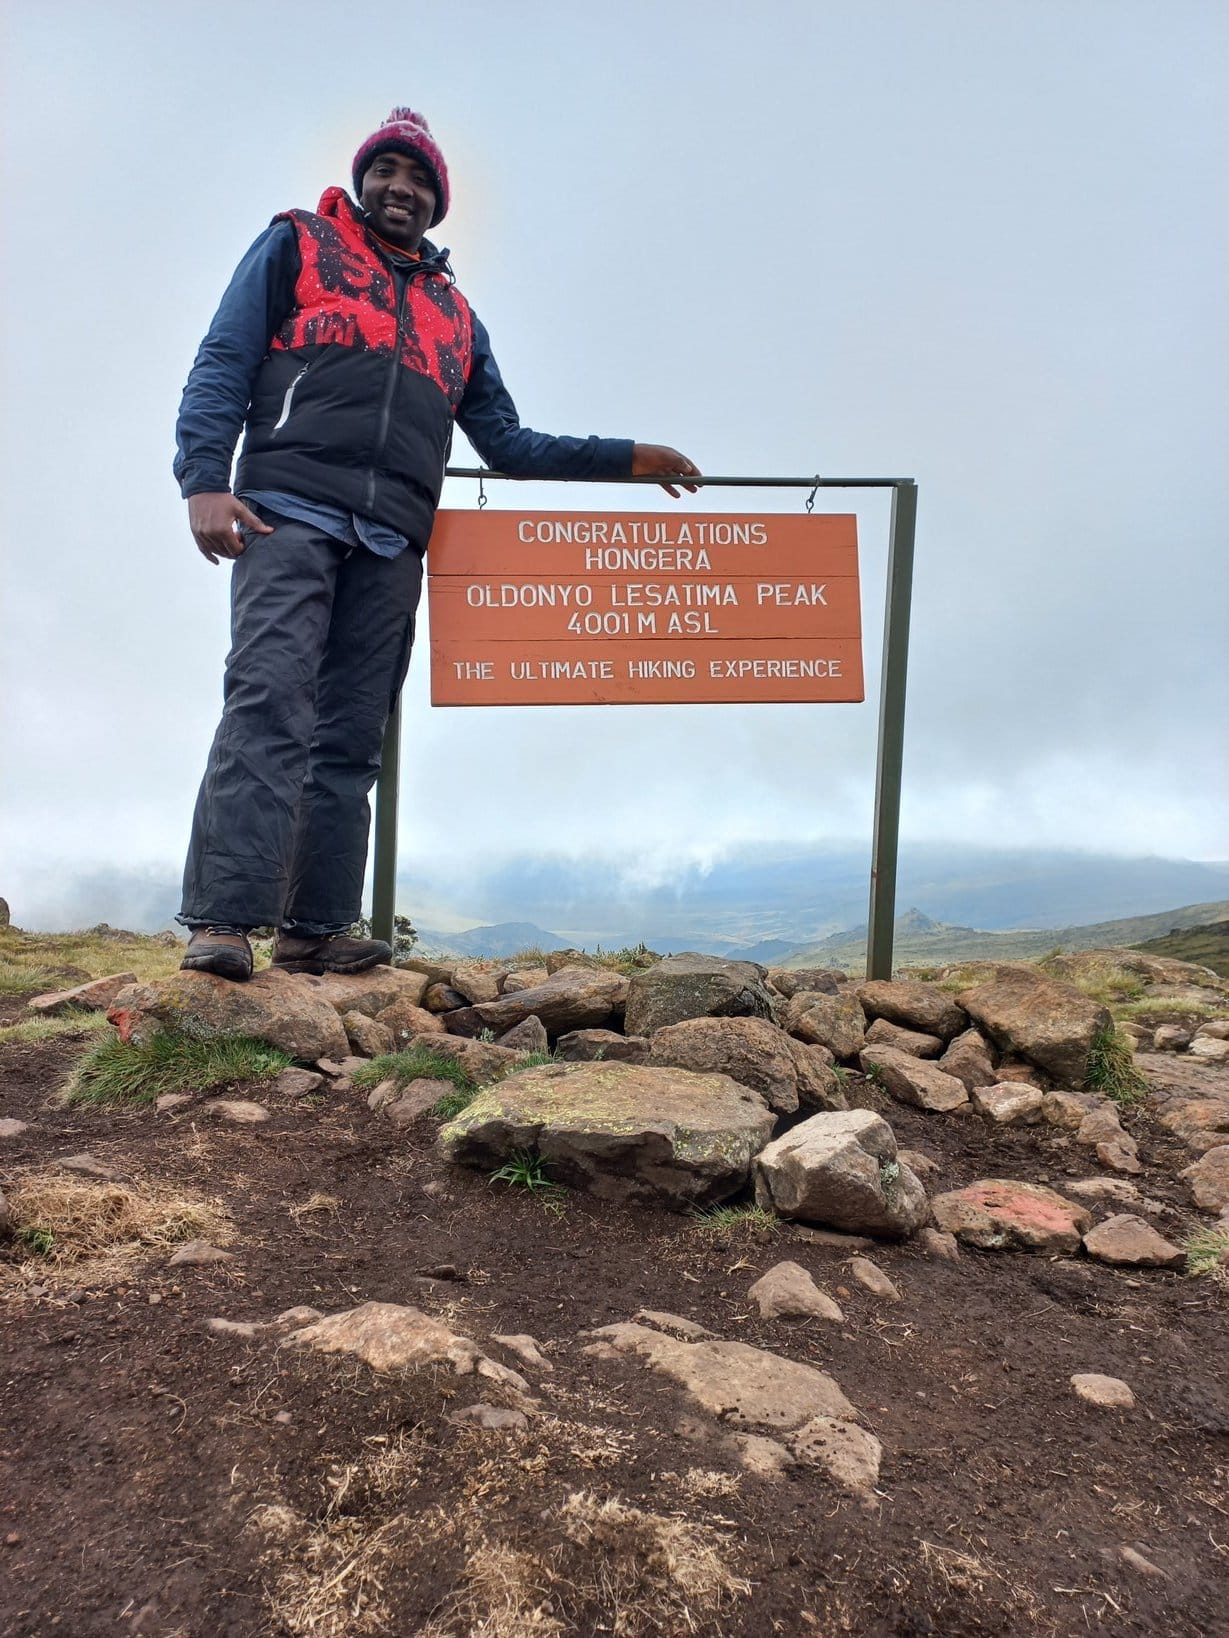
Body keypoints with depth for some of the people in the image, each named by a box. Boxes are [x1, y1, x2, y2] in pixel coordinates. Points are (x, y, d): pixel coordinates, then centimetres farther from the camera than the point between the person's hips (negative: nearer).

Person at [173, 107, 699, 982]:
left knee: (353, 738, -2)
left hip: (390, 544, 4)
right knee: (269, 700, -19)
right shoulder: (296, 245, 19)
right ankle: (221, 921, -21)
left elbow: (507, 443, 28)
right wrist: (205, 478, -9)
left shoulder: (456, 315, 29)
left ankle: (316, 928, 0)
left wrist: (626, 457, 23)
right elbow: (222, 366, 7)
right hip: (290, 513, -4)